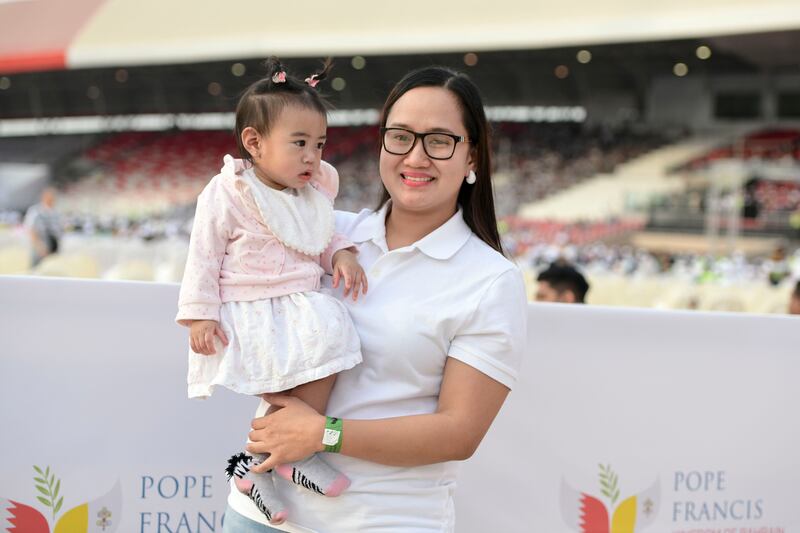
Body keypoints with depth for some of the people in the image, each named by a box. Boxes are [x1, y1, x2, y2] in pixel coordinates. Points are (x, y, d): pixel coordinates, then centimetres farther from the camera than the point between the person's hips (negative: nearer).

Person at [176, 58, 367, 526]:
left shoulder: (315, 194, 11)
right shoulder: (227, 194, -6)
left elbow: (323, 240, 24)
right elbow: (204, 257, -4)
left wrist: (342, 254, 2)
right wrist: (200, 314, -10)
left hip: (303, 307, 6)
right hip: (246, 312, -6)